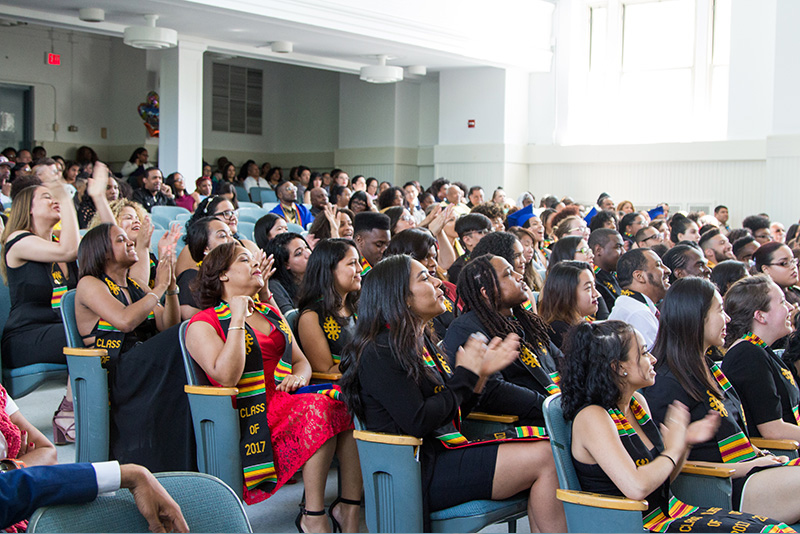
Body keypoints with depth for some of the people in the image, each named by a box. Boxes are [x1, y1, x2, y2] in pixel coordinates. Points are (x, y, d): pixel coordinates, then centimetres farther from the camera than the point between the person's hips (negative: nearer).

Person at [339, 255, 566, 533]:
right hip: (422, 471, -9)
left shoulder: (421, 343, 16)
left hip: (443, 452, 9)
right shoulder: (379, 353, -12)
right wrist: (466, 374, -10)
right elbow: (417, 423, -20)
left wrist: (482, 371, 4)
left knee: (546, 450, -5)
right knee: (545, 458, -14)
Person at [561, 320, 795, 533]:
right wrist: (673, 451, -13)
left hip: (670, 510, 9)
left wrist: (686, 442, 1)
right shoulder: (592, 417, -17)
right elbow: (636, 487, -30)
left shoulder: (637, 402, 8)